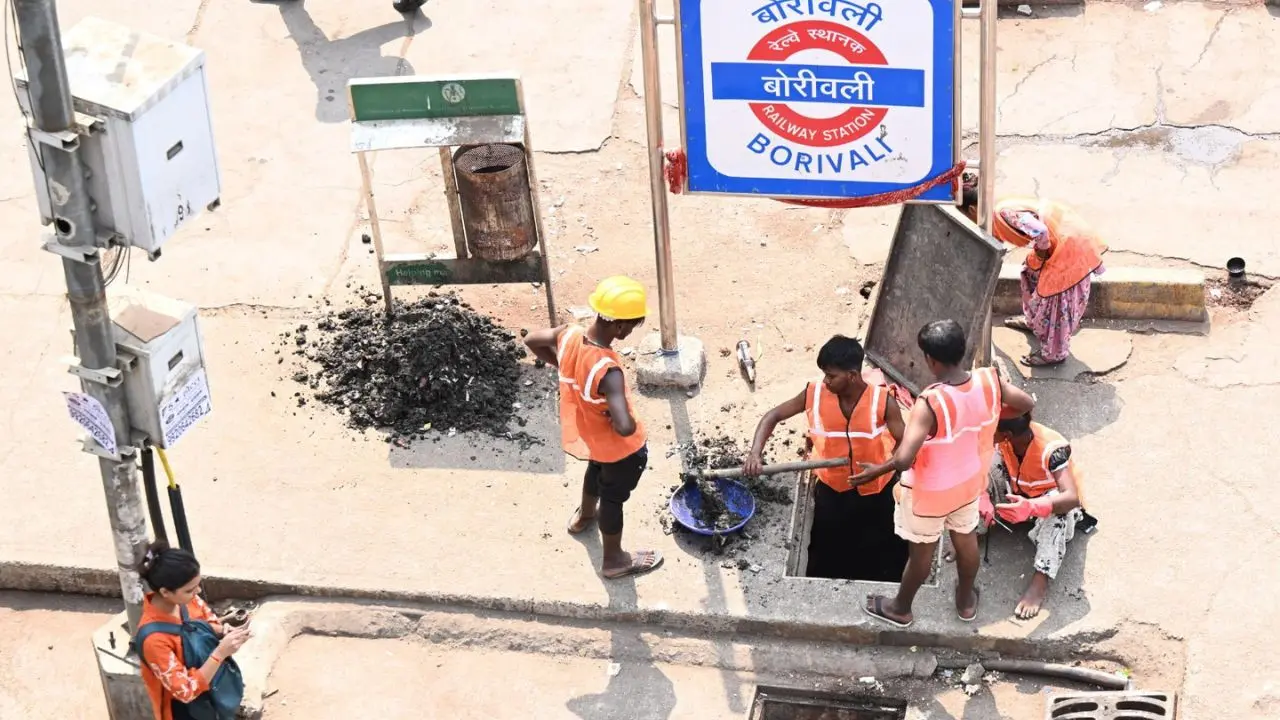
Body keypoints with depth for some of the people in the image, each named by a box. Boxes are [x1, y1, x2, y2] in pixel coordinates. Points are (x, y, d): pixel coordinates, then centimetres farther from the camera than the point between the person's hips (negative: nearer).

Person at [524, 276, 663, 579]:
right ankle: (614, 559, 45)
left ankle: (584, 516, 67)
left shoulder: (569, 335, -22)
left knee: (597, 469, 38)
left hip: (583, 433, 7)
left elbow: (532, 340, 0)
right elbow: (625, 427, -50)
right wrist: (632, 424, -26)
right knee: (614, 496, 20)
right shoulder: (608, 371, -43)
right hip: (618, 448, -7)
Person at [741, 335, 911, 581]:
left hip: (876, 492, -2)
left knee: (885, 558, 14)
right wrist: (755, 453, -25)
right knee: (825, 559, 16)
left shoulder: (883, 401, -24)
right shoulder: (814, 394, -17)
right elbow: (773, 416, -9)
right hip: (832, 490, 2)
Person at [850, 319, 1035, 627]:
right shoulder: (990, 380, -22)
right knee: (966, 537, 29)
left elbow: (904, 460, -42)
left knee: (922, 550, 19)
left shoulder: (930, 403, -38)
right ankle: (966, 601, 52)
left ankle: (900, 608, 45)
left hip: (930, 491, -5)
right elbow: (1026, 404, -2)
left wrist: (878, 470, -22)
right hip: (969, 481, 5)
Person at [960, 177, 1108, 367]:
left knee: (1055, 298, 2)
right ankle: (1034, 321, 48)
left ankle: (1054, 353, 17)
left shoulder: (1003, 213, -19)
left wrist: (1042, 252, -12)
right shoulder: (998, 210, 12)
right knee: (1033, 270, 28)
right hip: (1064, 235, 10)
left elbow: (1039, 230, -32)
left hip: (1069, 243, -10)